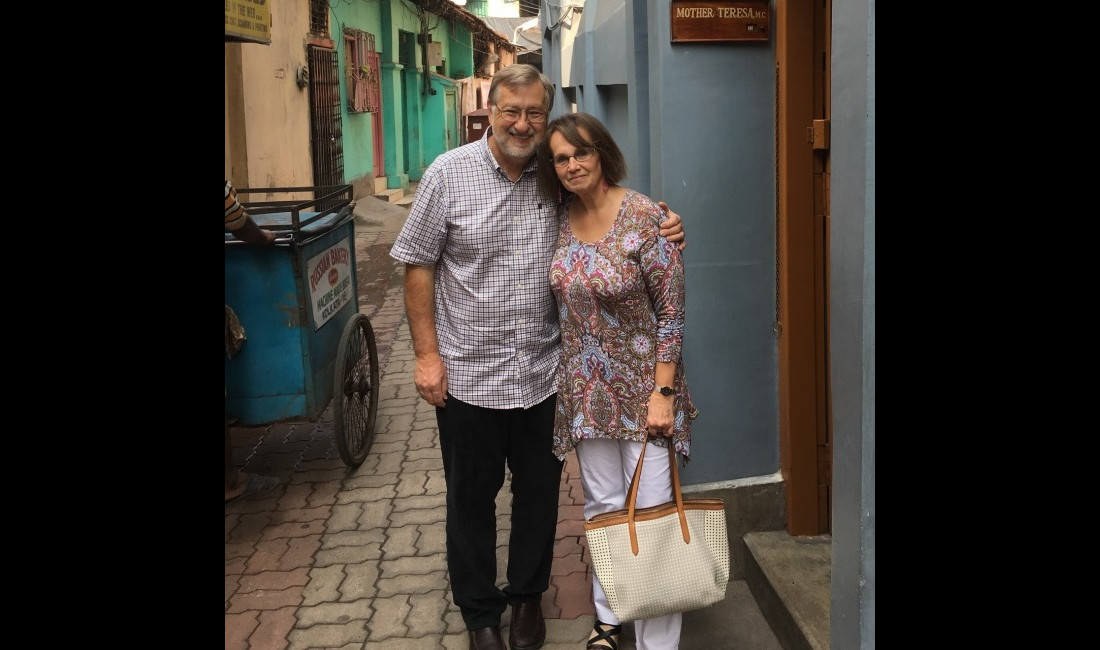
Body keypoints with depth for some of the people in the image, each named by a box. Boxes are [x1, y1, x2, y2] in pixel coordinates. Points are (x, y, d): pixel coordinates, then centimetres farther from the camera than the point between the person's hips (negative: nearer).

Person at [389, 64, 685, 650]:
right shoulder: (449, 173, -7)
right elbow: (418, 267, -4)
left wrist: (661, 229, -8)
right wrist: (427, 354, -8)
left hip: (543, 373, 2)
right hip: (469, 374, -2)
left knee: (539, 493, 16)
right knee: (471, 498, 13)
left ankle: (527, 595, 38)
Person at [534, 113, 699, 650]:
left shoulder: (644, 217, -14)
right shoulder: (561, 219, 2)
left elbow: (671, 312, -13)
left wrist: (663, 393, -17)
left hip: (642, 387, -5)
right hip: (586, 389, 5)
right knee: (602, 506, 15)